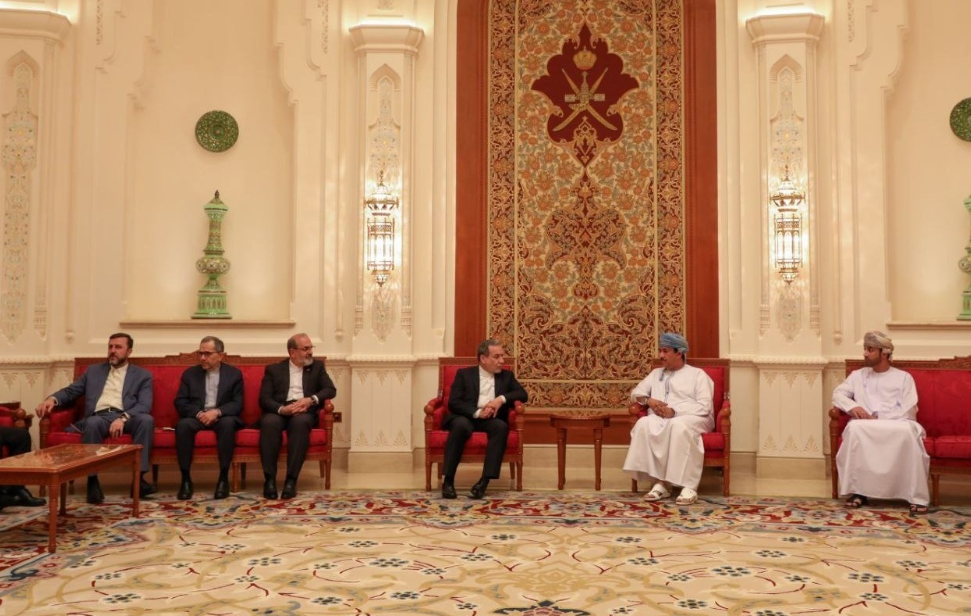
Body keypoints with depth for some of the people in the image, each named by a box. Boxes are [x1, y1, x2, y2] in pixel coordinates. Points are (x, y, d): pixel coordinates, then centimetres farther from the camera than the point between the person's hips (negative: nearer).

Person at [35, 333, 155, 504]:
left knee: (146, 419, -35)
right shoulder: (93, 371, 26)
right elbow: (70, 391, 21)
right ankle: (93, 481, -31)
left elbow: (145, 405, 1)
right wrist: (52, 398, -3)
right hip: (98, 417, 1)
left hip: (127, 418, -1)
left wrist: (123, 418, -18)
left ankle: (139, 478, -33)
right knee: (92, 423, -36)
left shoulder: (142, 375, 15)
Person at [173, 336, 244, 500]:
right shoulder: (189, 373, 11)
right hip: (197, 416, 1)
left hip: (223, 417, -1)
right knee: (183, 425, -33)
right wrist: (199, 413, -16)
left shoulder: (234, 373, 7)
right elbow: (180, 402, 3)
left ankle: (223, 477, -27)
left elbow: (238, 404, -1)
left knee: (228, 423, -36)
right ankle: (186, 478, -25)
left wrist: (217, 411, -20)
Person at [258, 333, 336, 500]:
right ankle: (269, 479, -30)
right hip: (279, 412, 0)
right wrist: (282, 409, -19)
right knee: (269, 422, -36)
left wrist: (311, 399, -15)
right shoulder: (274, 369, 14)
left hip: (305, 412, 0)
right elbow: (264, 399, 2)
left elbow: (331, 390, 5)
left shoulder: (317, 366, 19)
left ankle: (291, 480, -36)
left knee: (300, 421, -36)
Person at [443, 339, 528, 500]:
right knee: (460, 425, -37)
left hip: (492, 420, 2)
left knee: (501, 427, -33)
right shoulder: (464, 374, 8)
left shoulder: (507, 376, 18)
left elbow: (522, 394, 5)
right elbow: (453, 403, -3)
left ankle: (484, 481, -37)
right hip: (467, 417, -2)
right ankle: (448, 480, -31)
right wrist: (477, 412, -18)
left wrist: (502, 399, -12)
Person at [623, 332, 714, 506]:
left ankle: (689, 486, -39)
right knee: (644, 424, -32)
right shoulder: (656, 373, 25)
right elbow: (635, 393, 21)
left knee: (678, 426, -40)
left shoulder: (697, 374, 10)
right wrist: (648, 400, -3)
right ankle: (660, 482, -32)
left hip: (692, 419, -4)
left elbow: (704, 407, -4)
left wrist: (674, 411, -15)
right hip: (661, 419, 4)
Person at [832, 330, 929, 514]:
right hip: (866, 426, 1)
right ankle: (858, 491, -31)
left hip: (897, 425, -1)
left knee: (907, 431, -37)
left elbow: (909, 411, 2)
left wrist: (879, 419, -11)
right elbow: (838, 394, 10)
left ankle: (916, 496, -32)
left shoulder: (903, 377, 14)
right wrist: (852, 407, -12)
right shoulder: (858, 375, 22)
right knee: (854, 428, -35)